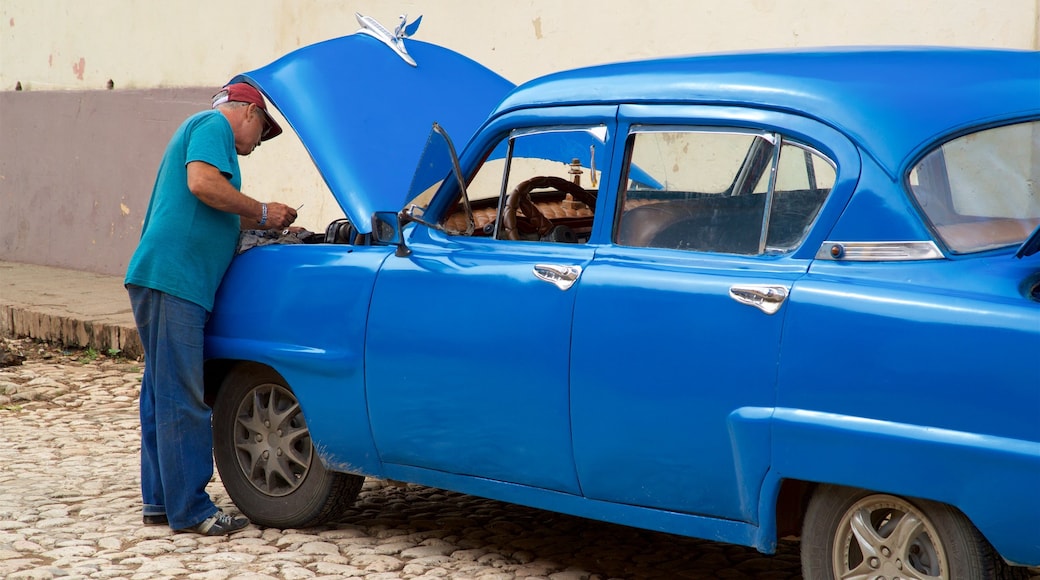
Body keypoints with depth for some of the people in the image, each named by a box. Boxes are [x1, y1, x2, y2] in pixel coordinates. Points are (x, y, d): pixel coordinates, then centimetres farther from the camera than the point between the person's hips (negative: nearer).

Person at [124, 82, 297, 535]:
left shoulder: (203, 130, 29)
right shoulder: (214, 125, -2)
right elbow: (201, 183, -19)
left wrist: (257, 222, 28)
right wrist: (261, 212, -10)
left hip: (165, 282, 11)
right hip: (172, 279, -11)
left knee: (163, 392, 13)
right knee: (182, 399, -9)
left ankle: (160, 499, 19)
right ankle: (189, 510, -7)